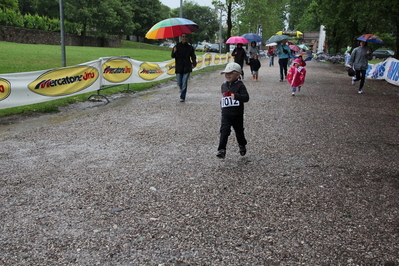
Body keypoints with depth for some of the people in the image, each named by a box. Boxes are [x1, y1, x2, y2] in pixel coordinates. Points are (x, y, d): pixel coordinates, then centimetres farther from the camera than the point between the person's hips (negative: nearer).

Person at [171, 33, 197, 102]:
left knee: (184, 83, -6)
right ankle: (182, 90, 39)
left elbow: (193, 57, 8)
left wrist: (194, 63, -10)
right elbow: (173, 56, -3)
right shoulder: (177, 46, 1)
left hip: (187, 68, -1)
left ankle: (182, 97, 2)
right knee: (179, 83, 6)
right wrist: (174, 52, -25)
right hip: (179, 67, 1)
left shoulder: (190, 47, 3)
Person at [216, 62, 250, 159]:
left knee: (239, 131, 15)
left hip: (237, 114, -3)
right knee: (224, 131, -12)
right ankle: (221, 150, -15)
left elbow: (246, 97, -20)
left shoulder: (240, 85, -9)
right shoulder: (224, 85, 9)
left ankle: (242, 146, 41)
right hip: (226, 113, 3)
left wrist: (236, 96, -34)